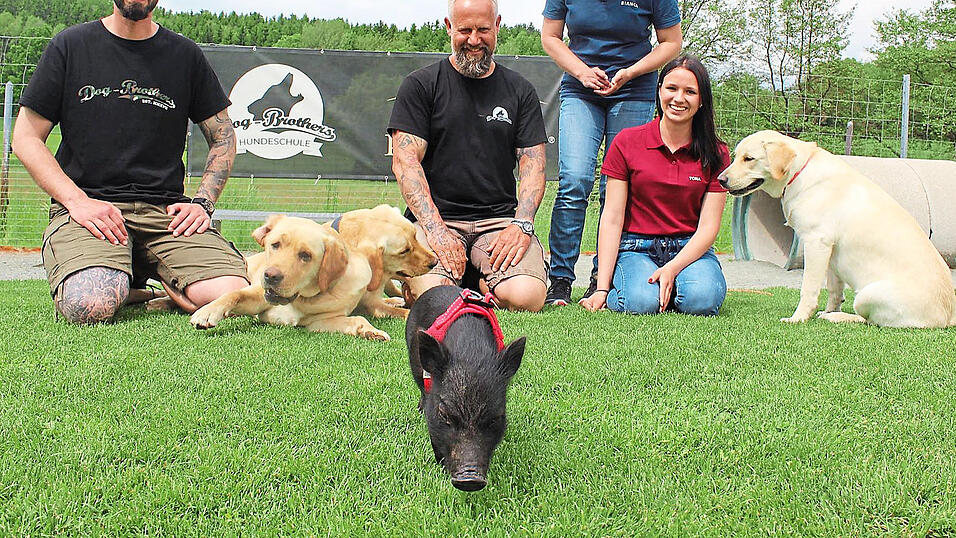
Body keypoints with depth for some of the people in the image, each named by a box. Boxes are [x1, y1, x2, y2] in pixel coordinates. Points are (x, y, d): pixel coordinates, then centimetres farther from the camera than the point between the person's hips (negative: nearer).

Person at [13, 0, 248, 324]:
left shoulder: (185, 55, 12)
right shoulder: (71, 46, 8)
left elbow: (223, 138, 19)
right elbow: (26, 139, 7)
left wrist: (203, 202, 2)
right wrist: (77, 200, -9)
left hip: (164, 209, 2)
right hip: (88, 204, -1)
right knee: (90, 306, -33)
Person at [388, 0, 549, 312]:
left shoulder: (520, 92, 14)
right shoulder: (420, 85, 6)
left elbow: (533, 163, 8)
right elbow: (405, 160, -3)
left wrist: (521, 224, -11)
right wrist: (435, 228, -17)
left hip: (500, 219, 2)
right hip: (434, 218, -1)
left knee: (526, 297, -26)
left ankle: (485, 281, 8)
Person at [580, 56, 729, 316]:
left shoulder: (716, 155, 3)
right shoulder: (627, 142, 0)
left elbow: (708, 226, -3)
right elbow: (612, 218, -3)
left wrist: (672, 269, -21)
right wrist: (602, 288, -11)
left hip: (690, 248, 2)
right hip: (637, 247, -1)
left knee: (702, 299, -31)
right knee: (642, 301, -33)